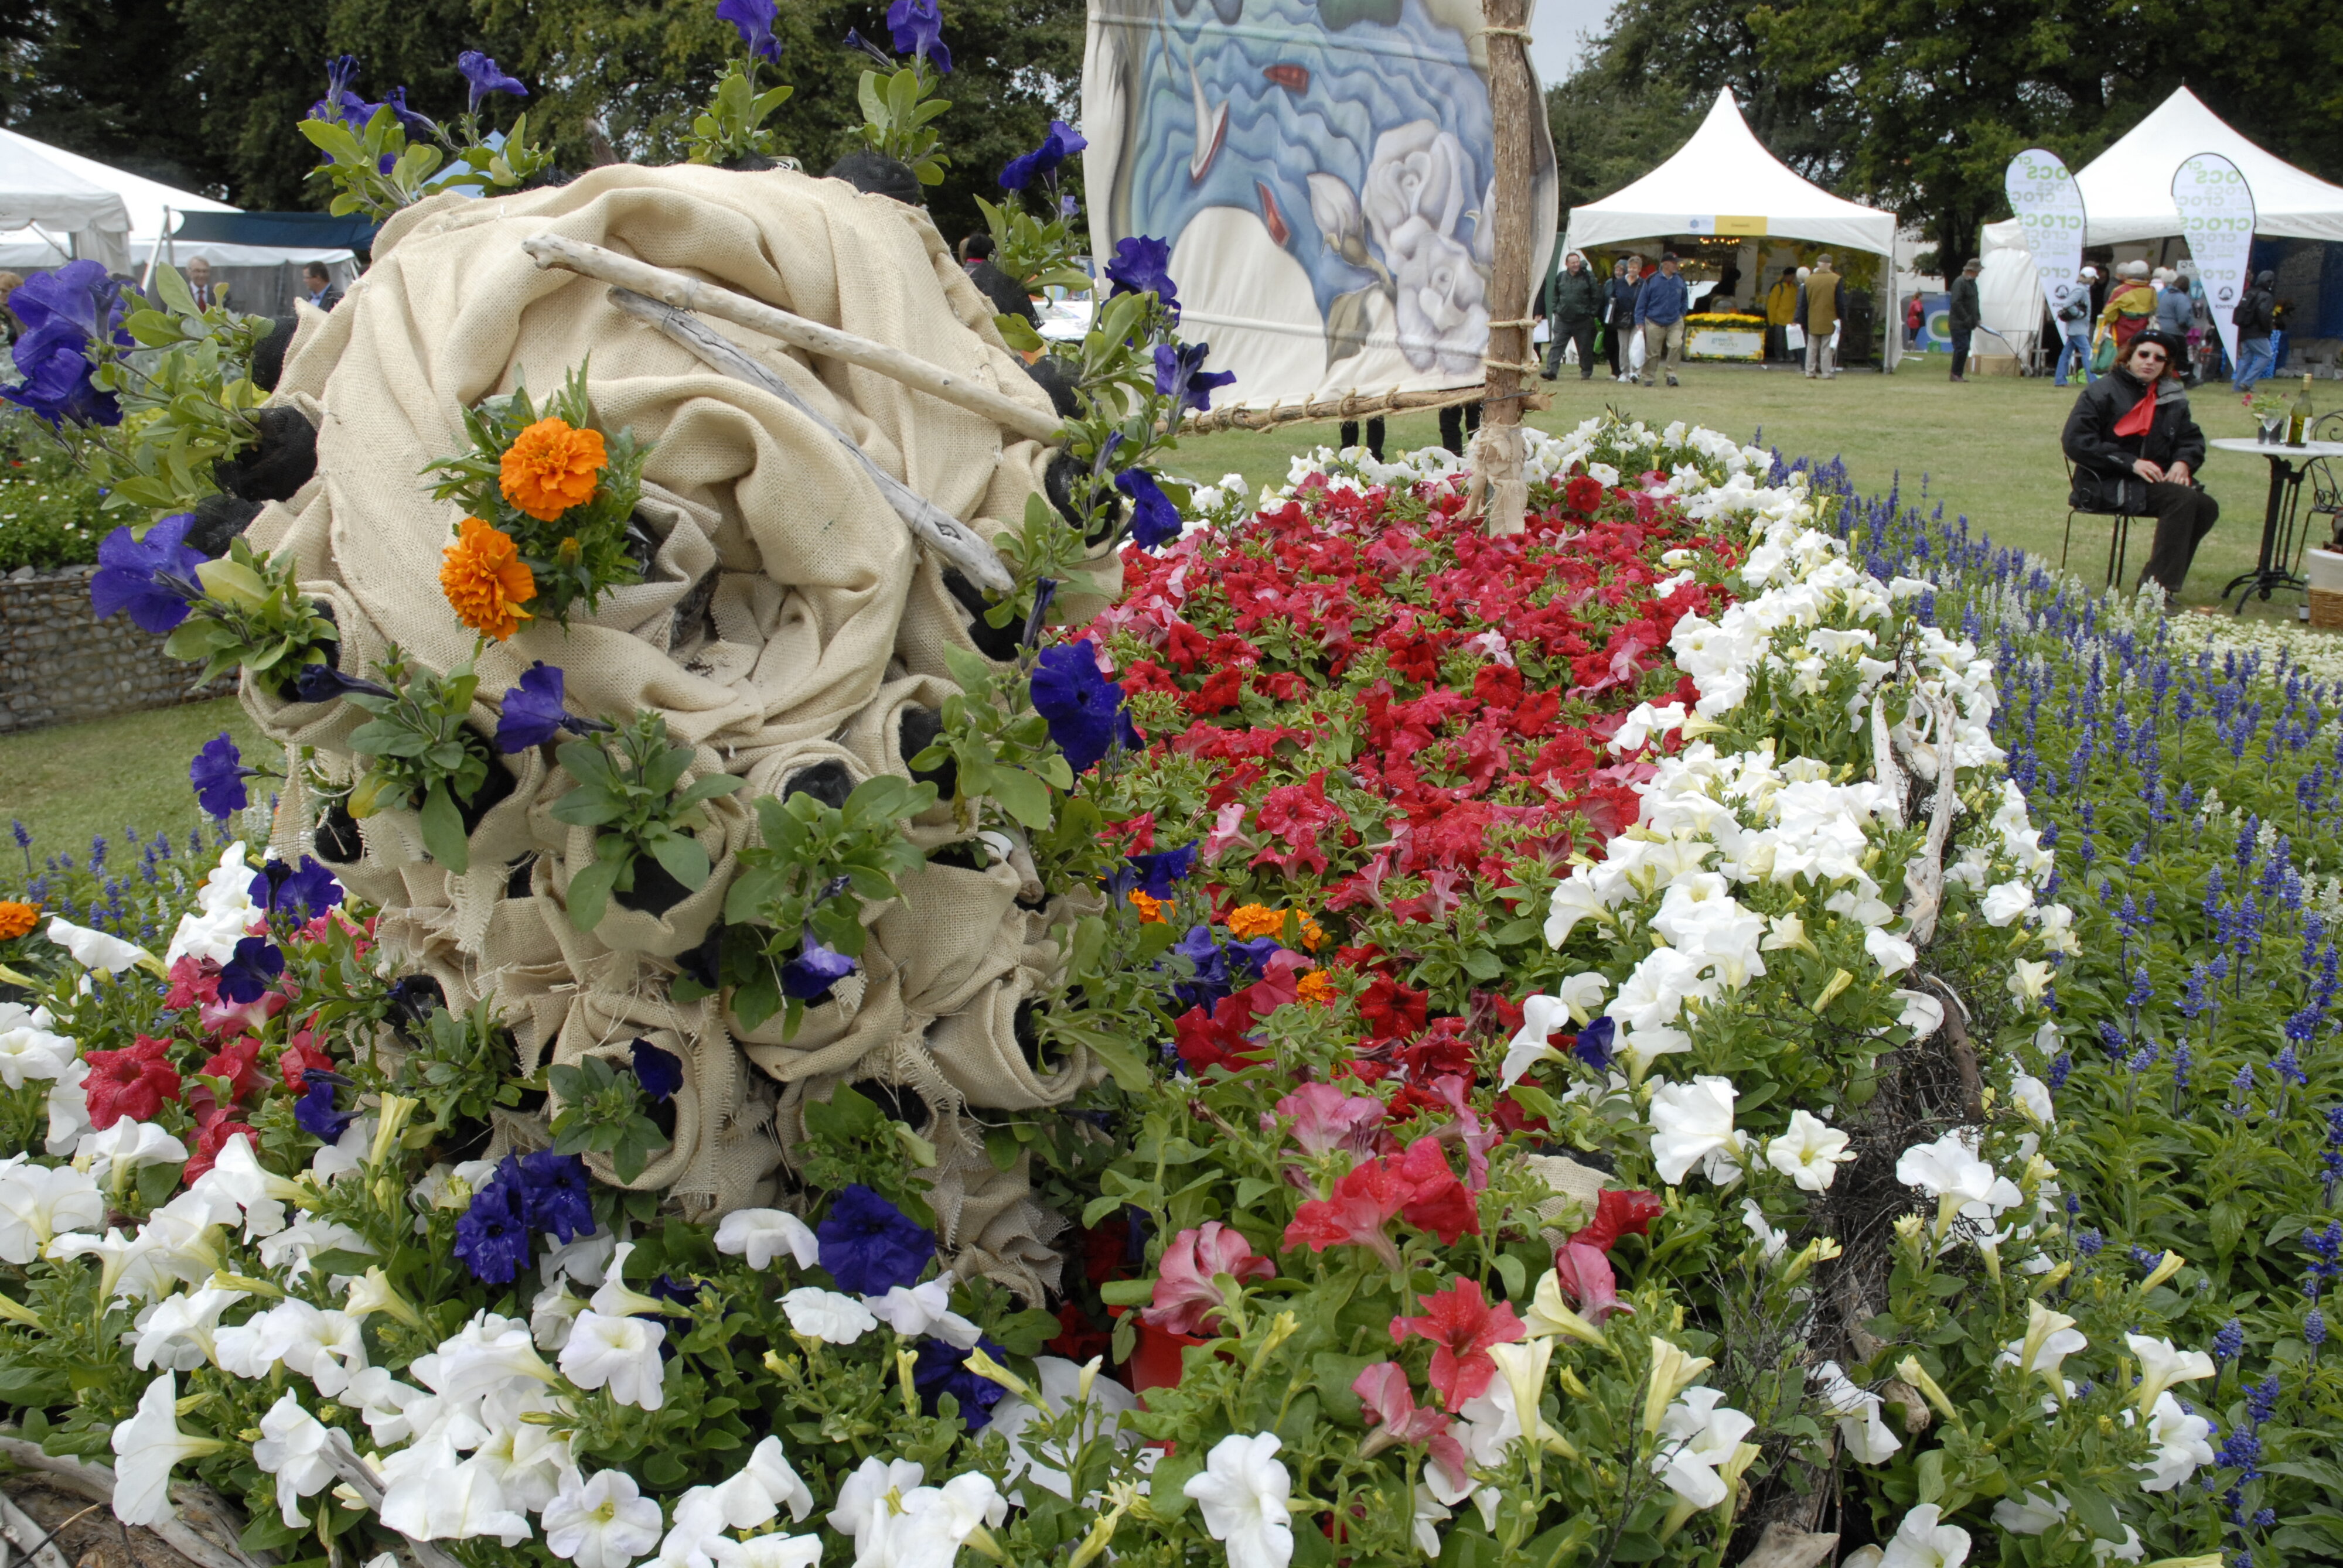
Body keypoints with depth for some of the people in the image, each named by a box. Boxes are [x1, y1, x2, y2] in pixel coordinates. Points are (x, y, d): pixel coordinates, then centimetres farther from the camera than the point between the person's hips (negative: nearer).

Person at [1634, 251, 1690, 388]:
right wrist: (1640, 322, -4)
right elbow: (1642, 302, 0)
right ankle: (1648, 377, 19)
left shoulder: (1680, 280, 5)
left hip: (1675, 322, 2)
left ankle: (1671, 374, -7)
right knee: (1652, 352, 3)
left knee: (1676, 345, -19)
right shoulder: (1652, 281, -5)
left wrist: (1682, 313, 11)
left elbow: (1685, 298, 21)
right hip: (1654, 323, -2)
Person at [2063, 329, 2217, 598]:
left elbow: (2192, 439, 19)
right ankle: (2158, 586, -28)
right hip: (2106, 486, -6)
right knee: (2182, 499, -28)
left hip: (2156, 482, 6)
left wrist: (2183, 462, -7)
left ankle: (2156, 585, -12)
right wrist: (2131, 463, -19)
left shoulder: (2172, 397, 14)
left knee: (2207, 507, -19)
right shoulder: (2103, 392, -3)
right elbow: (2075, 441, -13)